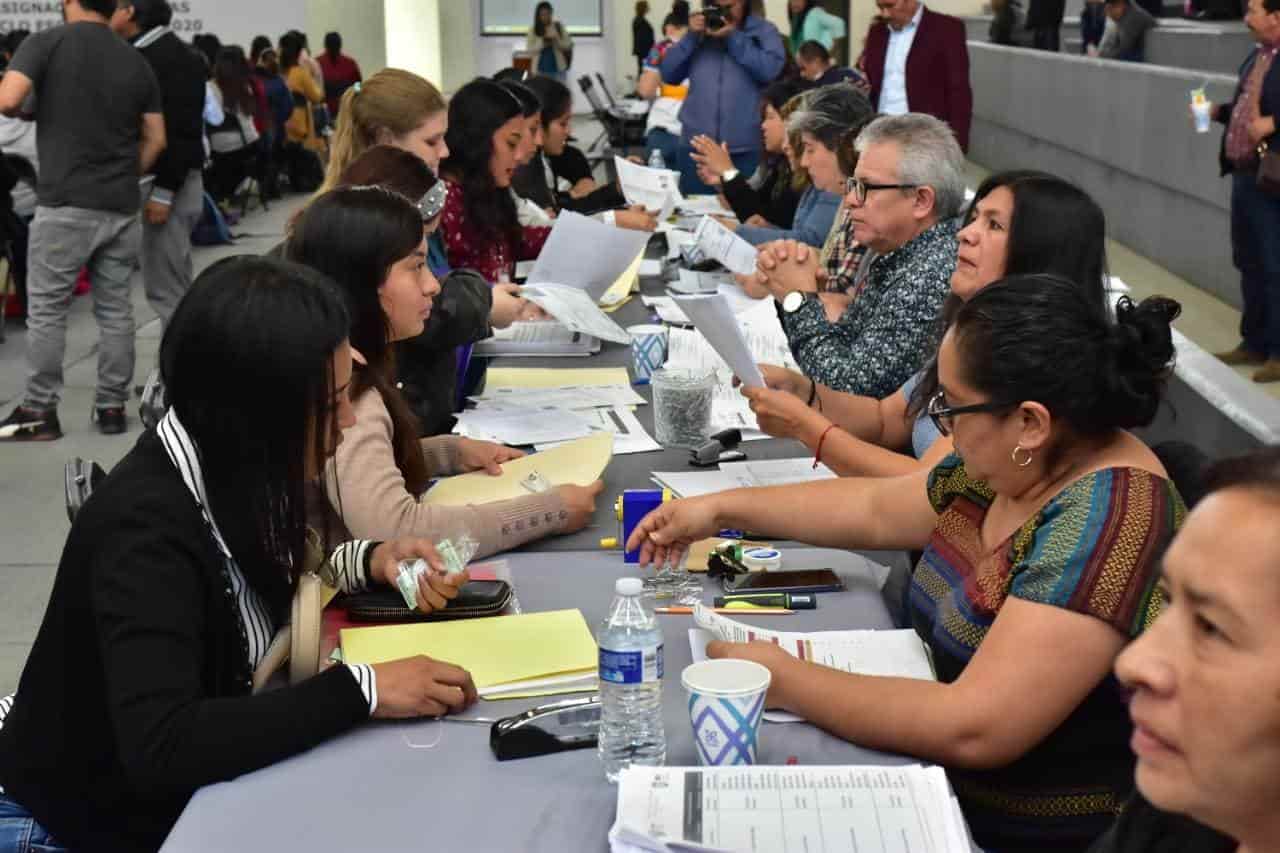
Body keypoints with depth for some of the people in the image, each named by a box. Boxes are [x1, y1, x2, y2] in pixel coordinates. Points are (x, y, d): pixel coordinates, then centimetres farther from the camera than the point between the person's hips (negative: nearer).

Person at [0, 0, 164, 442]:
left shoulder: (46, 43, -4)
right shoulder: (136, 61, 8)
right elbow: (155, 140, 8)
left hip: (66, 203, -4)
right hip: (122, 207, 4)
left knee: (46, 311, 5)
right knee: (116, 311, 10)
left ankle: (39, 412, 9)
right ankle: (112, 407, 14)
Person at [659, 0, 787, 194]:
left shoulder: (764, 31, 5)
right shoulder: (700, 29, 13)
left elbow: (770, 70, -13)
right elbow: (668, 74, 6)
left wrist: (734, 37, -13)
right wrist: (691, 37, -5)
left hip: (746, 148, -3)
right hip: (695, 144, 3)